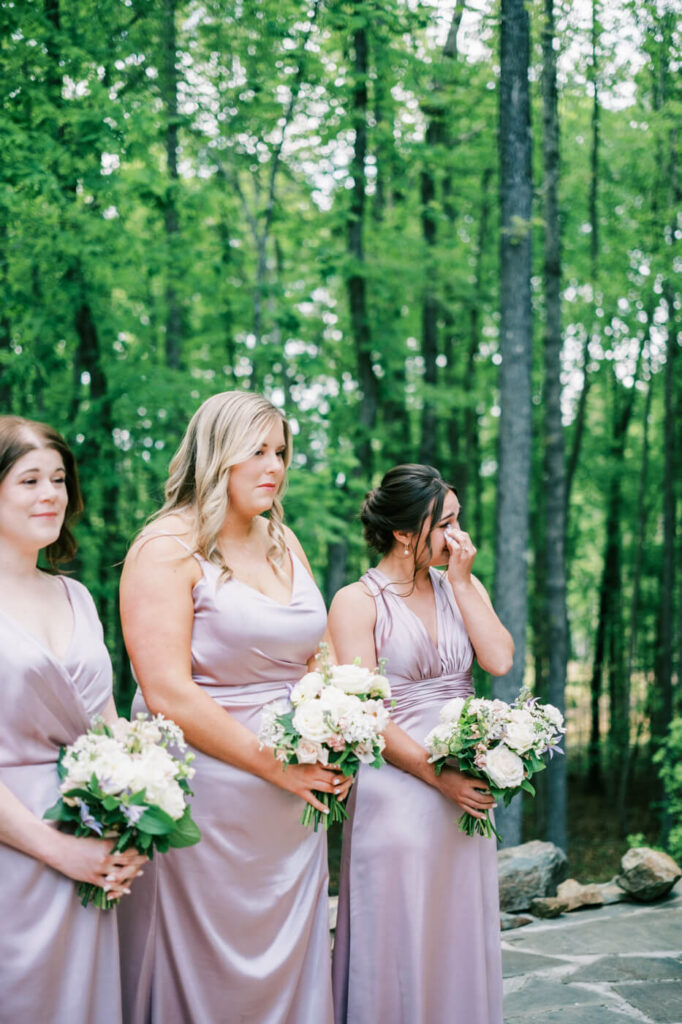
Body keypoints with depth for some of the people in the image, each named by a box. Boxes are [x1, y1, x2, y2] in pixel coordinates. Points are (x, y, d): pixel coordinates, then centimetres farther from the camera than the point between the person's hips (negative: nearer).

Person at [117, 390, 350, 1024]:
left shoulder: (283, 544, 12)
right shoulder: (167, 548, -10)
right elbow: (168, 695, -18)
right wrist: (278, 767, -15)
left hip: (294, 801, 7)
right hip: (207, 799, -7)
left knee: (287, 967, 13)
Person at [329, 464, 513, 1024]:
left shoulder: (462, 587, 10)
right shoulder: (357, 601, -6)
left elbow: (500, 661, -6)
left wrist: (461, 582, -6)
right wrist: (438, 776, -16)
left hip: (467, 785, 5)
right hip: (397, 787, -5)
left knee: (461, 933, 12)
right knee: (399, 941, 2)